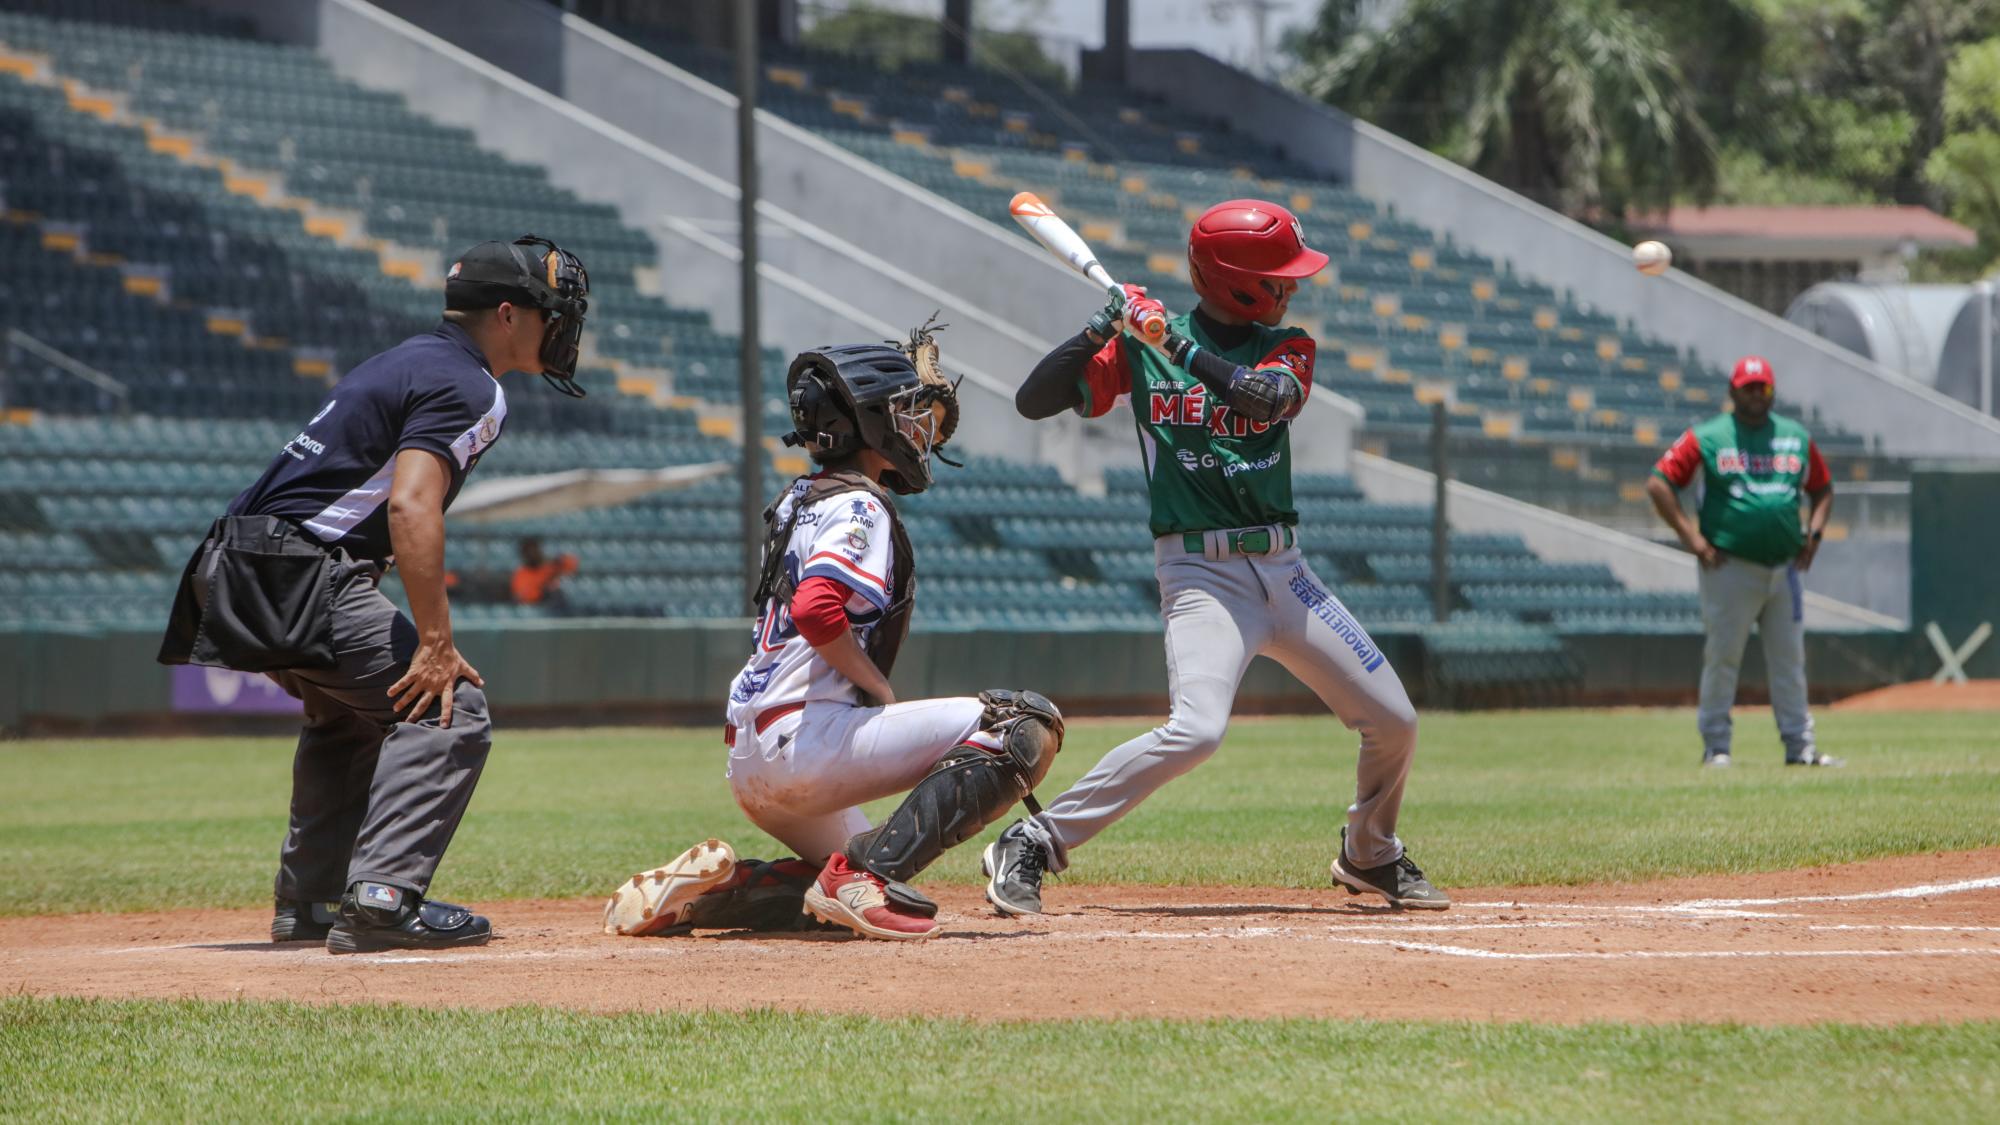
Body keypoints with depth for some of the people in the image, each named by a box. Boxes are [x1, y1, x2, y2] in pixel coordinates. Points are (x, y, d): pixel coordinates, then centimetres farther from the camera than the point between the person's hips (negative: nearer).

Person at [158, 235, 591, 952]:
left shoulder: (410, 359, 23)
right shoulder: (466, 387, -8)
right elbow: (412, 504, -22)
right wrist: (436, 643, -23)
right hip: (301, 581, -10)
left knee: (351, 712, 29)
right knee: (451, 706, -10)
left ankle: (311, 900, 27)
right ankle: (380, 901, -20)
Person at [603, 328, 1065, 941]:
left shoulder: (802, 496, 18)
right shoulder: (860, 508, -9)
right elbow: (816, 609, -24)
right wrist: (883, 691, -12)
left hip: (750, 764, 10)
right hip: (805, 737, -10)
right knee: (1027, 723, -15)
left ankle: (698, 891, 10)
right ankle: (866, 876, -21)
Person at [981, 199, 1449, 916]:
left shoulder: (1286, 347, 7)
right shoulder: (1141, 348, -1)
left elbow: (1268, 397, -16)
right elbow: (1034, 401, -6)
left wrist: (1186, 349, -24)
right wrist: (1100, 331, -19)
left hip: (1284, 572, 5)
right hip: (1202, 573, -5)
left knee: (1394, 723, 6)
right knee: (1195, 730, -27)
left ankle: (1370, 856, 34)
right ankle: (1030, 846, -20)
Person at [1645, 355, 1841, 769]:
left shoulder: (1797, 437, 12)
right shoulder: (1706, 438, -1)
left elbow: (1822, 488, 24)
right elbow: (1658, 483, -4)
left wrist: (1815, 530, 7)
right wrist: (1691, 537, -10)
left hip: (1784, 568, 4)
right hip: (1730, 568, -4)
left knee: (1789, 660, 7)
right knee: (1722, 657, -2)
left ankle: (1799, 746, 11)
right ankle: (1715, 745, 5)